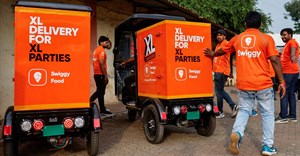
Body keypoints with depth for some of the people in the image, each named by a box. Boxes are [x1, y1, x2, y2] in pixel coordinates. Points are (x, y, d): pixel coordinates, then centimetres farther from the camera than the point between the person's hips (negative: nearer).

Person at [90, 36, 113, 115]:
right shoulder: (101, 50, -12)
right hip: (100, 74, -10)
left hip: (96, 74, 10)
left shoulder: (96, 50, 18)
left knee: (100, 91, 12)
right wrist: (106, 76, -19)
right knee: (101, 92, -5)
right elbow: (101, 64, -20)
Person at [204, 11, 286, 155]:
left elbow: (222, 51, 24)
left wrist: (212, 54, 44)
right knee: (267, 113, 13)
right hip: (263, 83, -2)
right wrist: (282, 81, -3)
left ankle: (236, 133, -10)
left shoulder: (237, 39, 8)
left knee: (244, 110, 16)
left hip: (243, 84, 2)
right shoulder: (266, 38, -1)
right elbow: (275, 60, -8)